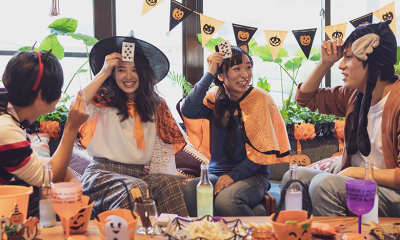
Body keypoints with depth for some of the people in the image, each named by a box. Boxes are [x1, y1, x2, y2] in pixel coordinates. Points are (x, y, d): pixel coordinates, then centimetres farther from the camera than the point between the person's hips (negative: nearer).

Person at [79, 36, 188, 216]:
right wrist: (103, 73, -11)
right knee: (136, 189, -35)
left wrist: (163, 178, -9)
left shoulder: (157, 106, 14)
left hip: (140, 174, 3)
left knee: (171, 182, -29)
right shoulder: (103, 101, 5)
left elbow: (163, 152, 10)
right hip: (103, 173, -3)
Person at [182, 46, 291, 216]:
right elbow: (188, 112, -15)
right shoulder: (215, 98, 7)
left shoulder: (260, 99, -2)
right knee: (190, 189, -29)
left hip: (251, 176, -2)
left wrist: (234, 175, -15)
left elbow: (263, 150, -5)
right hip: (216, 174, 3)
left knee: (226, 199, -34)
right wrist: (209, 74, -15)